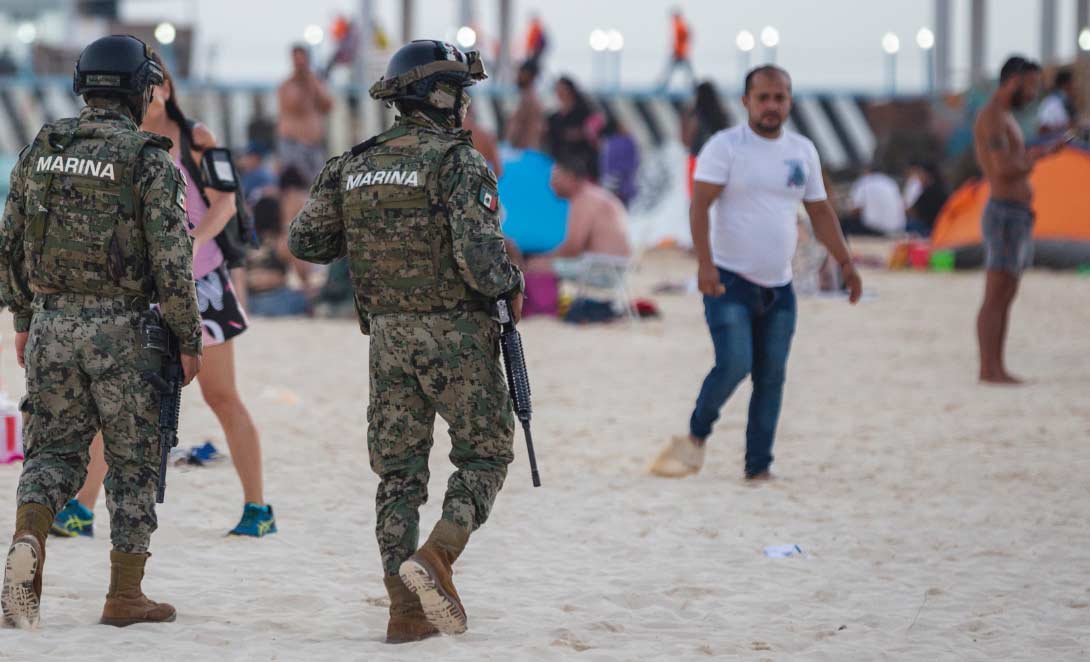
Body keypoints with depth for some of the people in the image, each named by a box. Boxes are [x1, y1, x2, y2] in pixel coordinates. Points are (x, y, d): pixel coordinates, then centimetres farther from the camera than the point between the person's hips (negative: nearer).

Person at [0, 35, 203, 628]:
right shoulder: (147, 158, -9)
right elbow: (171, 257, -13)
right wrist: (189, 339, -4)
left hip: (51, 326, 4)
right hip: (121, 331, -4)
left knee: (54, 450, 12)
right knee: (133, 461, 8)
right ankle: (125, 595, 10)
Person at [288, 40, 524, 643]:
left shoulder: (353, 166, 6)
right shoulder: (458, 162, -13)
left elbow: (305, 241, 10)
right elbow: (479, 254, -22)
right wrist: (511, 284, -1)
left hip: (388, 337, 5)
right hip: (456, 336, -5)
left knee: (399, 469, 9)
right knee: (483, 456, 9)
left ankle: (405, 611, 4)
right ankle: (436, 557, -14)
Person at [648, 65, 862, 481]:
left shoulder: (803, 151, 11)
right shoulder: (725, 147, -6)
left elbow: (820, 212, 19)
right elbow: (700, 204, -13)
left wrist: (845, 263, 13)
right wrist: (705, 263, -25)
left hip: (779, 288, 5)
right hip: (730, 281, -5)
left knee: (771, 377, 3)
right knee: (734, 364, -17)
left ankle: (758, 467, 9)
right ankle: (696, 436, 7)